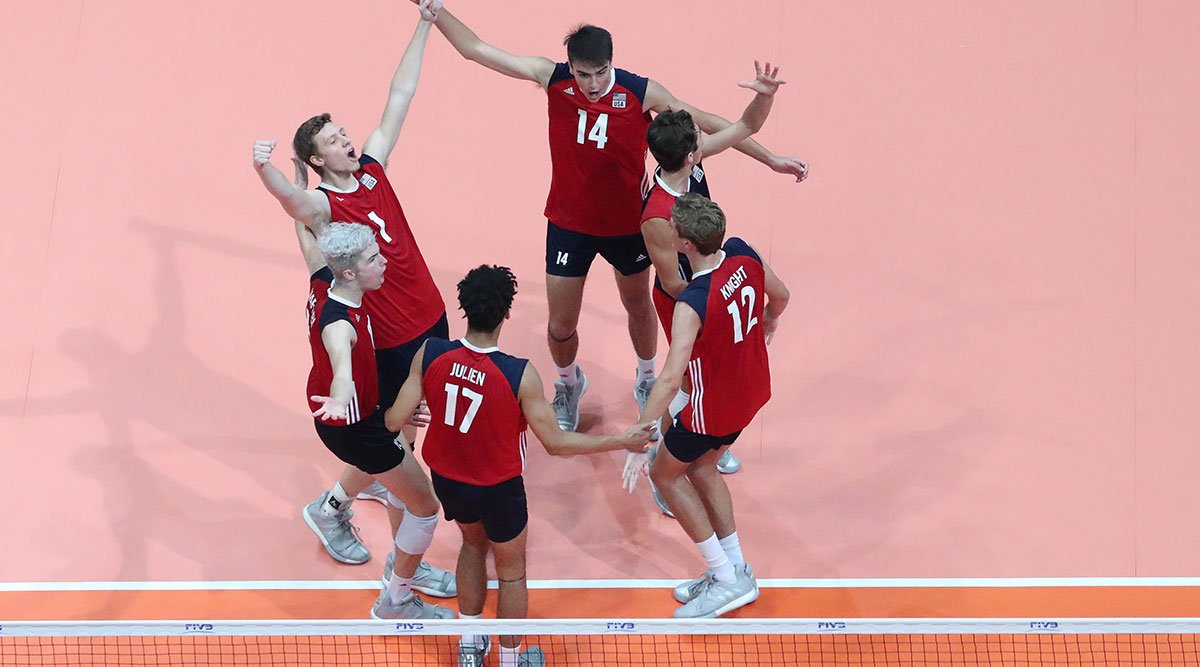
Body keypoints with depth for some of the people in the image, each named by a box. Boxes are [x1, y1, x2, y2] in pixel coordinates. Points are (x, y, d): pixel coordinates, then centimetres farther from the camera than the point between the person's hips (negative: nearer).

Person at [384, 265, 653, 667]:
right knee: (511, 569, 22)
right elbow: (555, 443, -22)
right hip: (498, 489, -4)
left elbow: (395, 420, -15)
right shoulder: (519, 375, -31)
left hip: (446, 479, 4)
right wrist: (621, 442, -12)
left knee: (473, 542, 33)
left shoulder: (430, 354, -22)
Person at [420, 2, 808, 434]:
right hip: (568, 223, 0)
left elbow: (706, 123, -12)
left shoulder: (641, 92, -22)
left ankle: (647, 381, 51)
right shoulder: (552, 78, -19)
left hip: (627, 223, 0)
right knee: (560, 327, 7)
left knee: (639, 306, 22)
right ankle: (568, 385, 41)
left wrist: (770, 159, -9)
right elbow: (476, 49, -14)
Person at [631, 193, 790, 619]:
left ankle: (728, 578, 17)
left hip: (714, 407, -8)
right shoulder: (743, 253, -13)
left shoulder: (692, 304, -34)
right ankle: (736, 569, 32)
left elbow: (671, 378, -40)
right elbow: (780, 296, 7)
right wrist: (768, 323, 29)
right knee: (701, 469, 26)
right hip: (753, 389, 8)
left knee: (665, 473, 15)